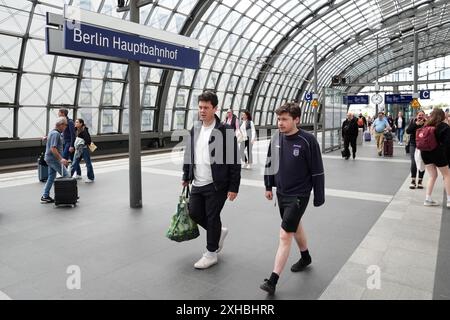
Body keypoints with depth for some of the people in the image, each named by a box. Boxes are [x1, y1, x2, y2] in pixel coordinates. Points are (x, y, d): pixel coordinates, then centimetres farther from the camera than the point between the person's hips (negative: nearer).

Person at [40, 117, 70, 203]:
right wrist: (61, 159, -30)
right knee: (66, 176, -5)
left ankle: (45, 196, 16)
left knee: (51, 177, 13)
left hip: (50, 158, 10)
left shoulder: (52, 131, 14)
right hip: (54, 159, -10)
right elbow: (53, 148, -26)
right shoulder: (56, 134, -19)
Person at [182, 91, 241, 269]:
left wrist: (233, 187, -14)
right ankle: (219, 232, 38)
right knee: (194, 213, 12)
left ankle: (211, 254, 22)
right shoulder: (195, 129, 8)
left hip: (216, 185, -7)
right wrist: (186, 176, 17)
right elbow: (189, 154, 18)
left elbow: (234, 161, -13)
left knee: (212, 217, 3)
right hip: (197, 184, 7)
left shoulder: (224, 130, -12)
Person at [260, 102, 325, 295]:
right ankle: (305, 257, 48)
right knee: (295, 225, 23)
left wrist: (319, 197, -7)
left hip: (299, 195, -6)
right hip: (281, 193, 6)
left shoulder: (307, 140, -17)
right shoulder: (276, 138, -2)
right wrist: (268, 186, 12)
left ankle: (273, 280, 1)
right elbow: (269, 163, 11)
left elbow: (317, 171, -12)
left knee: (285, 235, -7)